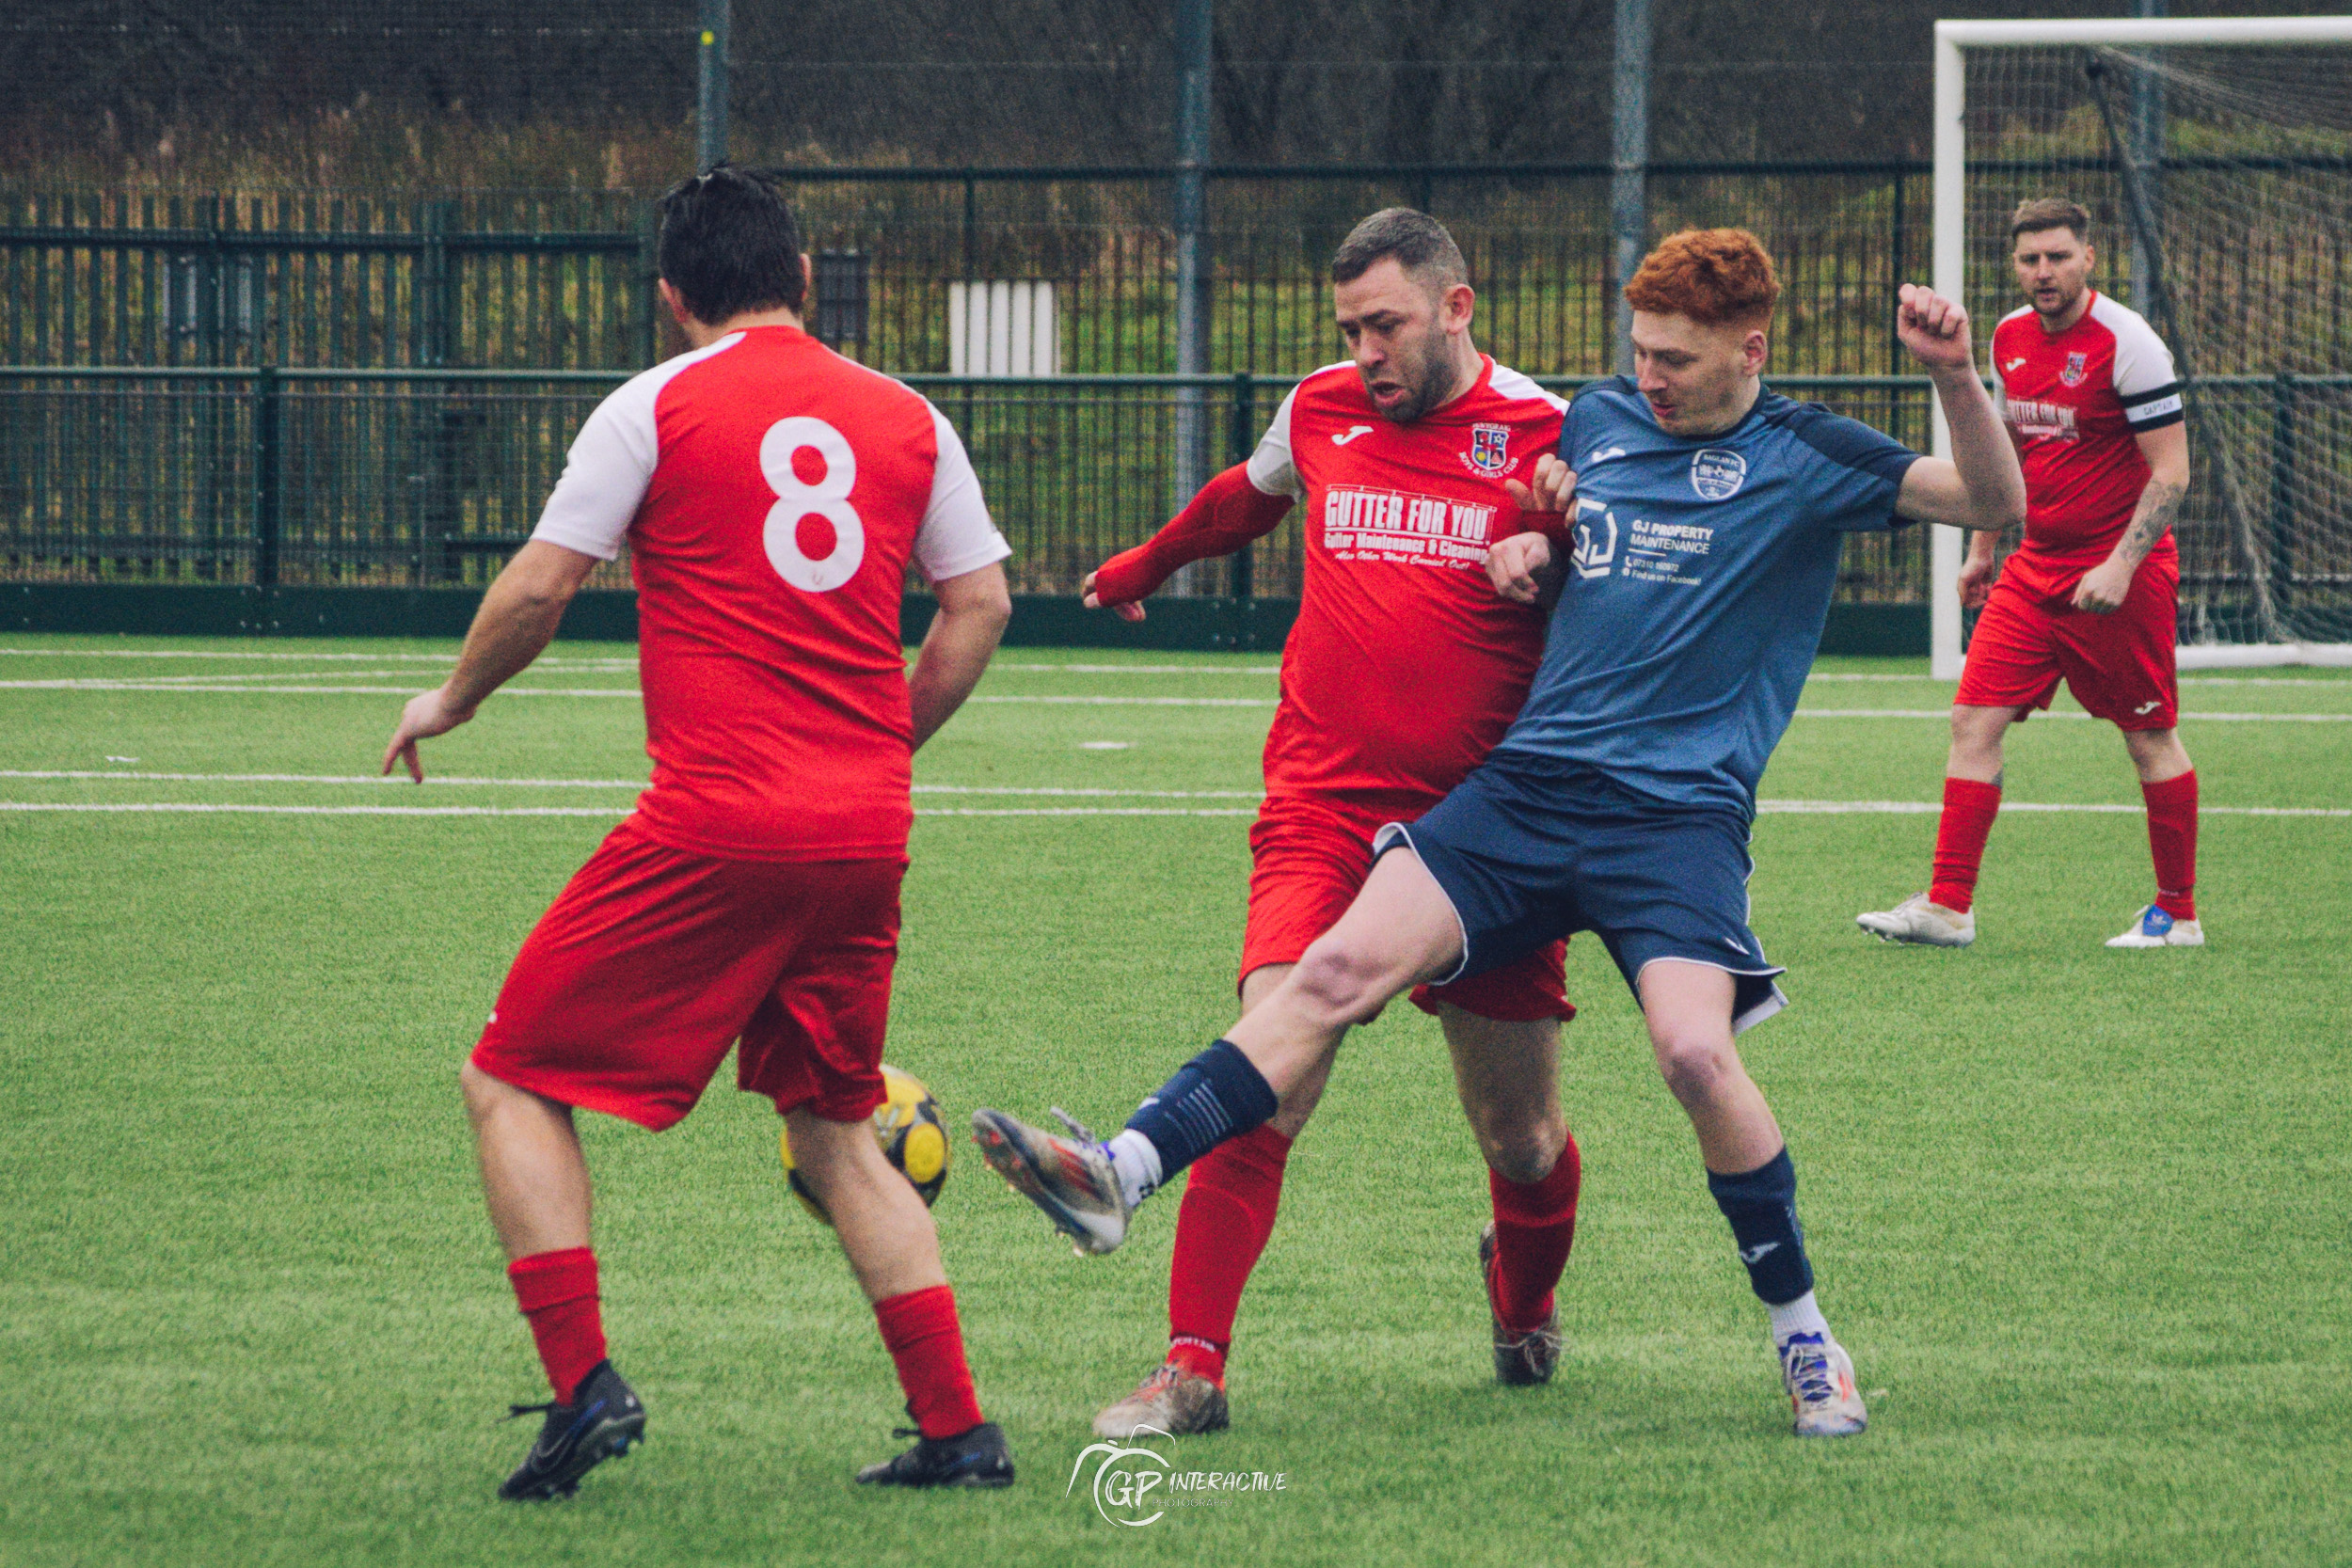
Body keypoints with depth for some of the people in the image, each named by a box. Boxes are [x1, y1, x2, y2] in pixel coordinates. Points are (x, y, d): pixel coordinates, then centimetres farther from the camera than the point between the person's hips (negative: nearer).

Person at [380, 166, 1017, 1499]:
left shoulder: (659, 407, -1)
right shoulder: (905, 418, 11)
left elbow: (539, 590, -2)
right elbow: (981, 603, 12)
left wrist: (452, 702, 15)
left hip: (712, 829, -5)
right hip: (866, 838, 5)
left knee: (516, 1084, 5)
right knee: (834, 1128, 19)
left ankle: (585, 1385, -10)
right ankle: (959, 1430, 11)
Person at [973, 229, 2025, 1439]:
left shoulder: (1802, 459, 0)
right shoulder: (1597, 421, 15)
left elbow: (1993, 502, -8)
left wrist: (1954, 375, -23)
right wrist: (1527, 553, 8)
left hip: (1679, 812, -4)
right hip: (1528, 782, 4)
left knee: (1696, 1048, -24)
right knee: (1343, 964, -14)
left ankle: (1804, 1337, -5)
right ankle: (1125, 1172, -21)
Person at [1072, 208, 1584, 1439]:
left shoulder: (1546, 438, -3)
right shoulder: (1320, 414, 8)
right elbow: (1247, 497, 31)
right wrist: (1144, 566, 49)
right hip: (1322, 813, 1)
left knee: (1520, 1138, 8)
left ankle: (1524, 1302, 41)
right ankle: (1192, 1366, -14)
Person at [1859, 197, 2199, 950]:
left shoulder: (2126, 343, -13)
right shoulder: (2010, 338, 7)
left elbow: (2171, 472, -14)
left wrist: (2120, 566, -22)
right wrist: (1982, 547, 22)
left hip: (2119, 571, -6)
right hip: (2036, 567, 6)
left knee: (2151, 739, 3)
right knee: (1974, 719, -4)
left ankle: (2177, 913, 14)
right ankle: (1948, 906, -4)